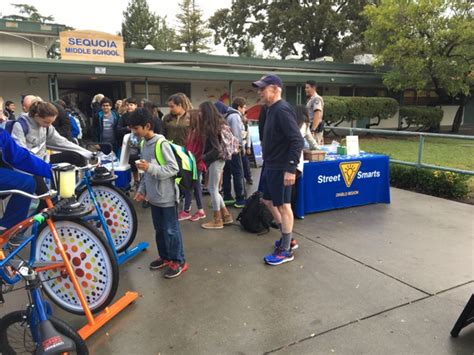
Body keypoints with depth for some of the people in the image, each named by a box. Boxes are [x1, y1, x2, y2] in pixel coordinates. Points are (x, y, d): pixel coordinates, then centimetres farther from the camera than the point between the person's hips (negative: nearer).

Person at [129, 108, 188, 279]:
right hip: (154, 196, 8)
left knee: (171, 230, 2)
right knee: (159, 229, 18)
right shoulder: (144, 144, 7)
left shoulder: (161, 143, -18)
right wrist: (142, 189, 13)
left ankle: (179, 261, 16)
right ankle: (165, 257, 34)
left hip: (167, 196, -8)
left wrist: (150, 167, -28)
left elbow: (173, 168, -21)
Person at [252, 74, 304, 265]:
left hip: (281, 168, -10)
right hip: (271, 166, 10)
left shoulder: (282, 110, -18)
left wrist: (290, 168, -26)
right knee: (270, 202, 18)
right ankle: (286, 237, 33)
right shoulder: (271, 109, 12)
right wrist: (268, 163, 18)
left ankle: (285, 250, 12)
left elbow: (297, 140, -24)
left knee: (283, 206, -1)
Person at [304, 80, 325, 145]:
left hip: (315, 127, -10)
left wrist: (312, 130, -27)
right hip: (311, 126, 10)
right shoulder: (310, 99, 17)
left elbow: (317, 116, -23)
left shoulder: (317, 99, -14)